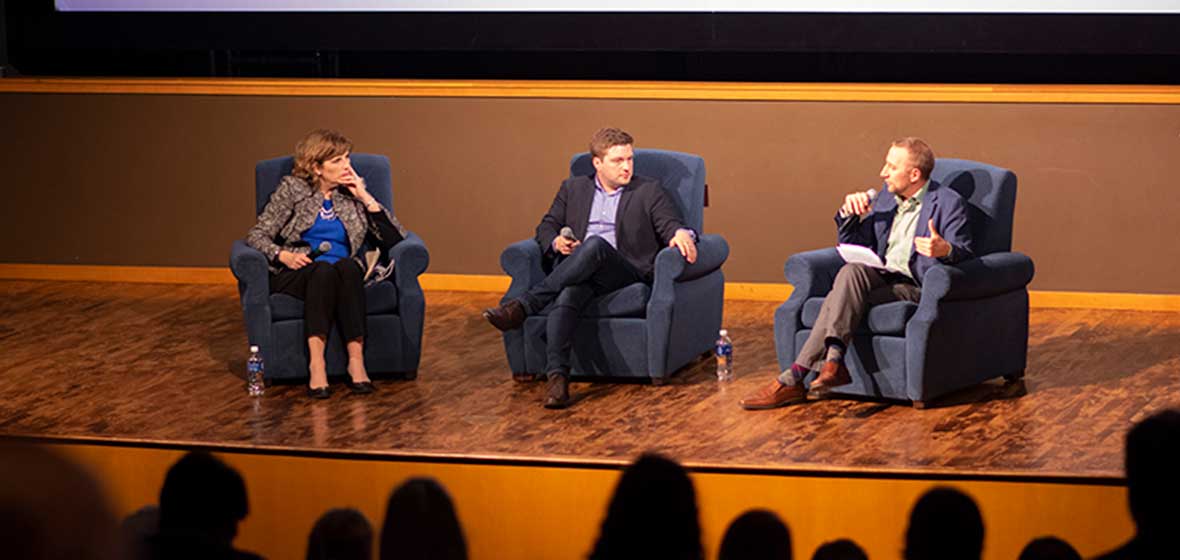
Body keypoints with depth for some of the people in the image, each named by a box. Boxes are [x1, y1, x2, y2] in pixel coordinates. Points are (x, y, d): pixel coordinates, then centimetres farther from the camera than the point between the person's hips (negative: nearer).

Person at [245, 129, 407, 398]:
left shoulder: (353, 191, 11)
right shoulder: (293, 189, 5)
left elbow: (395, 238, 4)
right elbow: (257, 235, 2)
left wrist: (365, 197, -2)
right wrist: (282, 255, -17)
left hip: (345, 274, 2)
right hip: (297, 273, -2)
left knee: (348, 268, -35)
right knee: (324, 270, -37)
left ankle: (356, 361, -43)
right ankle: (316, 364, -47)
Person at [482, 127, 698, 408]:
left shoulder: (649, 192, 16)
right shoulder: (573, 189, 23)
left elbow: (670, 225, 4)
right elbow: (547, 226, 21)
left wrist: (681, 234, -22)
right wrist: (556, 242, -4)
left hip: (625, 270, -2)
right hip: (574, 268, 2)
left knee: (595, 245, -37)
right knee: (567, 296, -36)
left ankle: (525, 305, -42)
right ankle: (556, 376, -50)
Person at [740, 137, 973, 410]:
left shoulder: (949, 203, 0)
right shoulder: (886, 201, 21)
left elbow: (965, 256, -9)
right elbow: (852, 246, 26)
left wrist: (945, 250, -33)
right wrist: (849, 214, 6)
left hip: (914, 288, -6)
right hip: (880, 278, 6)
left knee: (838, 302, -28)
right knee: (851, 270, -30)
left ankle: (794, 379, -32)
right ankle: (833, 362, -38)